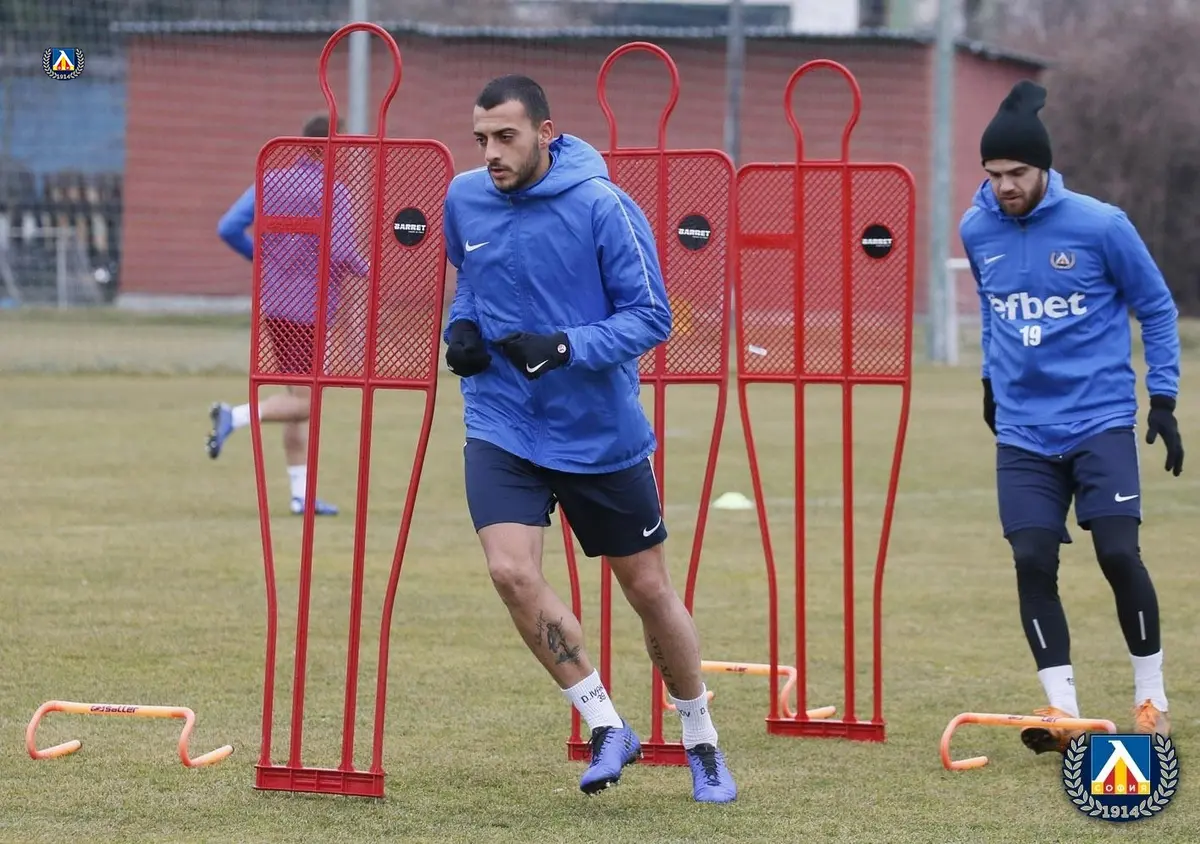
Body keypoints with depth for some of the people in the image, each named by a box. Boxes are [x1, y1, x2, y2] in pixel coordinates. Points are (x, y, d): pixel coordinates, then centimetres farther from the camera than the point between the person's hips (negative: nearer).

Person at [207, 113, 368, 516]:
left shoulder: (273, 181, 5)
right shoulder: (333, 193, -13)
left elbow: (228, 228, 0)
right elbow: (342, 254, -21)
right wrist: (366, 271, 0)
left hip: (273, 301, 7)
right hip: (309, 307, -7)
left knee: (298, 395, 13)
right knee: (305, 402, 0)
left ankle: (301, 493, 13)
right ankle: (235, 416, -20)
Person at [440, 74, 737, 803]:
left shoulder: (602, 207, -16)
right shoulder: (465, 199, -1)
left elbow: (651, 317, -15)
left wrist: (565, 347, -28)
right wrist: (462, 326, -1)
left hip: (601, 434, -3)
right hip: (502, 428, 3)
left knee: (649, 588, 9)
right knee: (512, 571, -19)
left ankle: (702, 740, 31)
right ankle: (607, 727, -4)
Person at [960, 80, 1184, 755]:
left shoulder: (1100, 225, -10)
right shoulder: (977, 230, 1)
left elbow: (1157, 308, 1)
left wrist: (1164, 400, -2)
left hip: (1100, 418, -3)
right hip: (1023, 430, 3)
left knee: (1119, 554, -11)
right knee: (1033, 563, -7)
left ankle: (1152, 700, 6)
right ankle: (1063, 712, -1)